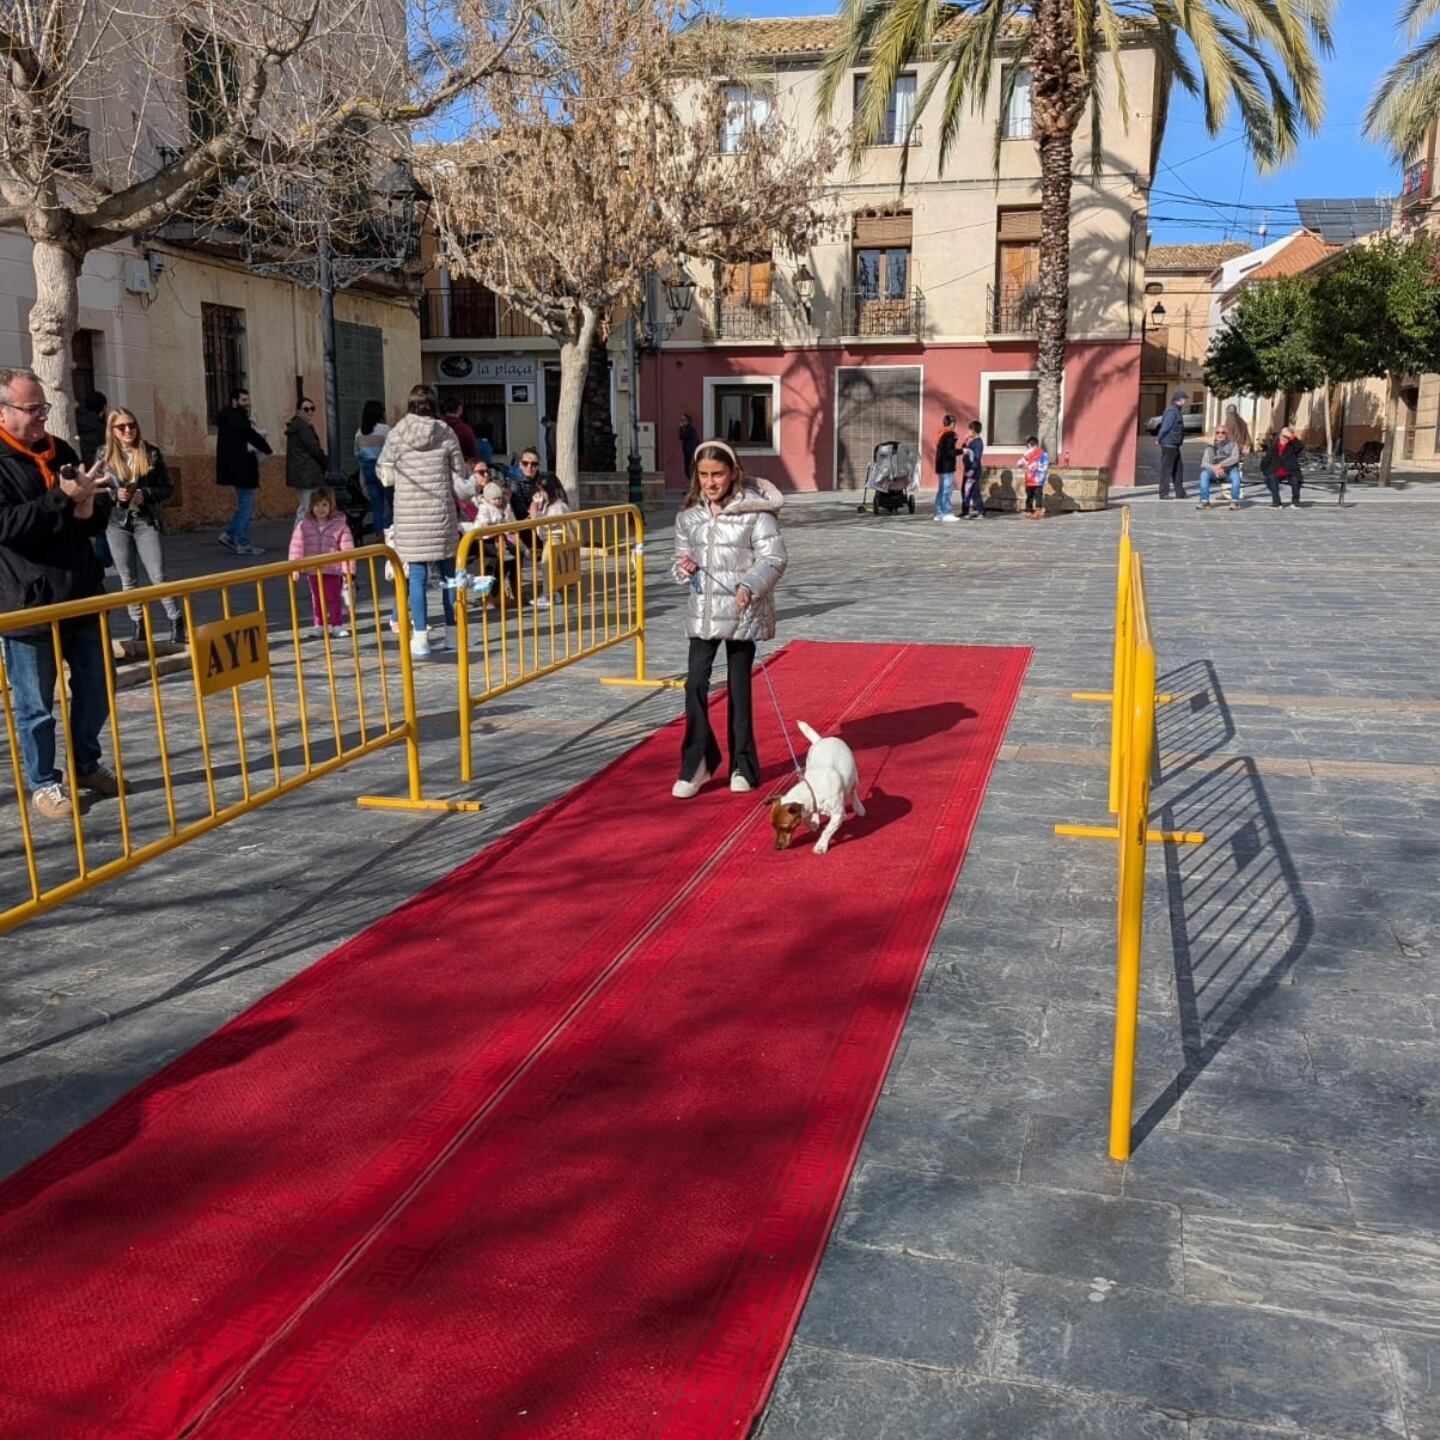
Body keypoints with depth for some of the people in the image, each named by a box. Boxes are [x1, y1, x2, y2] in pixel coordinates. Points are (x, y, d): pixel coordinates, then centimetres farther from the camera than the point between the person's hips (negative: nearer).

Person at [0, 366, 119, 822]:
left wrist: (89, 508, -8)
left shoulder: (61, 451, 11)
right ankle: (42, 784, 17)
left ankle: (86, 766, 32)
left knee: (95, 691, 15)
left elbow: (99, 516, 16)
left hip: (82, 595, 6)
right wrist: (63, 499, -24)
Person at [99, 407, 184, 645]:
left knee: (158, 577, -5)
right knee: (127, 579, 7)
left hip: (146, 521, -2)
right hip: (117, 523, 2)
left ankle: (177, 622, 5)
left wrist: (145, 494, -14)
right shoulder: (104, 455, 2)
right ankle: (139, 625, 16)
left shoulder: (151, 453, -1)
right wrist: (114, 494, -16)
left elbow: (168, 487, 1)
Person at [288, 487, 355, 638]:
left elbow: (347, 549, -9)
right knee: (317, 598, 13)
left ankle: (337, 625, 11)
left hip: (332, 569, -3)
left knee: (333, 597, 3)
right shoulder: (304, 526, -2)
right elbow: (296, 546, -2)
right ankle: (319, 625, 22)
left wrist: (348, 569, -12)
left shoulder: (339, 526, -8)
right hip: (312, 570, 3)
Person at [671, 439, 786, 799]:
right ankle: (697, 763, 10)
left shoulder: (755, 511, -8)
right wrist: (683, 567, -6)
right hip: (702, 612, 4)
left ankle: (743, 766, 21)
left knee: (739, 689, 6)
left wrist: (750, 586, -25)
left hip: (742, 613, -4)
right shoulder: (689, 515, 6)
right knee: (695, 685, -3)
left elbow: (774, 558, -10)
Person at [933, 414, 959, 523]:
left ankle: (938, 513, 16)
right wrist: (961, 451, -18)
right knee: (947, 490, -9)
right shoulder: (949, 435, -14)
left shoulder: (941, 435, 15)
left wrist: (954, 440, 21)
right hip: (947, 467, -10)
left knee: (941, 490, 14)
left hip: (941, 467, 10)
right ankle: (947, 514, -10)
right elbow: (948, 452, -22)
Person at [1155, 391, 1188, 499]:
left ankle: (1179, 493, 18)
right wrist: (1160, 439, -11)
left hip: (1174, 445, 10)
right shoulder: (1171, 411, -17)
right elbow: (1165, 427, -20)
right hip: (1169, 445, -10)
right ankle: (1164, 493, 1)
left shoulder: (1177, 411, 16)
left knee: (1178, 470, 13)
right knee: (1166, 470, -4)